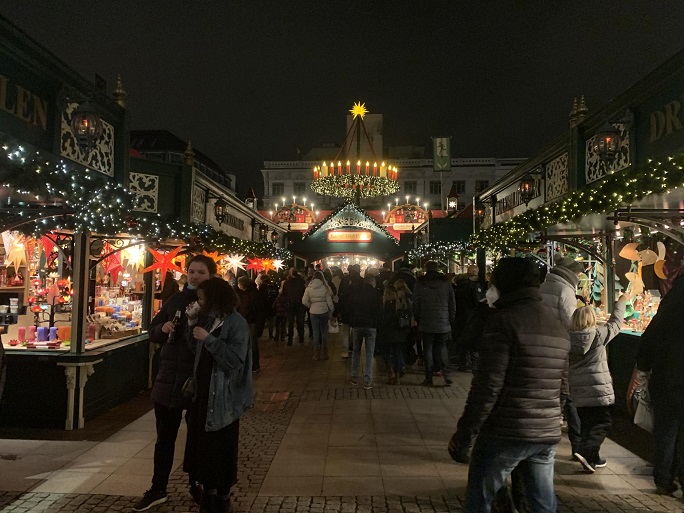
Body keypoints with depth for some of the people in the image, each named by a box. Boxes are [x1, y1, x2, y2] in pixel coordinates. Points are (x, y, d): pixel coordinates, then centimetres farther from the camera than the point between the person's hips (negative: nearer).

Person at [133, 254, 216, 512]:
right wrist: (162, 328, -9)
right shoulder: (175, 299, 5)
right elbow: (152, 331, 12)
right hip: (169, 378, 3)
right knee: (164, 437, 14)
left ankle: (196, 487, 32)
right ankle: (158, 489, 30)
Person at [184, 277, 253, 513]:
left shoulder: (236, 323, -16)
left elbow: (235, 360, -25)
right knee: (202, 444, 15)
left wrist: (208, 338, -26)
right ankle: (209, 492, 33)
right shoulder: (208, 319, 7)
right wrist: (192, 324, -1)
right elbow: (196, 350, 11)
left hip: (223, 397, -7)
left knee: (221, 449, 5)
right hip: (203, 392, 7)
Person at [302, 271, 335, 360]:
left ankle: (317, 355, 14)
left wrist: (311, 306, 11)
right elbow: (329, 302, -4)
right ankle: (324, 354, 15)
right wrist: (332, 311, 9)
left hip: (313, 312, 1)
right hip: (324, 312, -1)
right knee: (324, 333, 11)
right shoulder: (325, 287, -7)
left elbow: (304, 301, -6)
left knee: (316, 333, 9)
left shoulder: (309, 288, -4)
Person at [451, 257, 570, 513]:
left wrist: (464, 434, -12)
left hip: (504, 433, -7)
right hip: (547, 434, 7)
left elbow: (488, 385, -18)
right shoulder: (559, 327, 10)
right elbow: (562, 383, 14)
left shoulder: (504, 320, -13)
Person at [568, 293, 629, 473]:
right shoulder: (597, 334, -9)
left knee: (587, 424, 15)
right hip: (598, 389, -5)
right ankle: (585, 451, -14)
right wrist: (621, 302, 18)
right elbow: (615, 323, 6)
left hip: (578, 391, 5)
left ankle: (593, 458, 23)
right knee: (603, 423, 3)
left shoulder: (569, 338, 0)